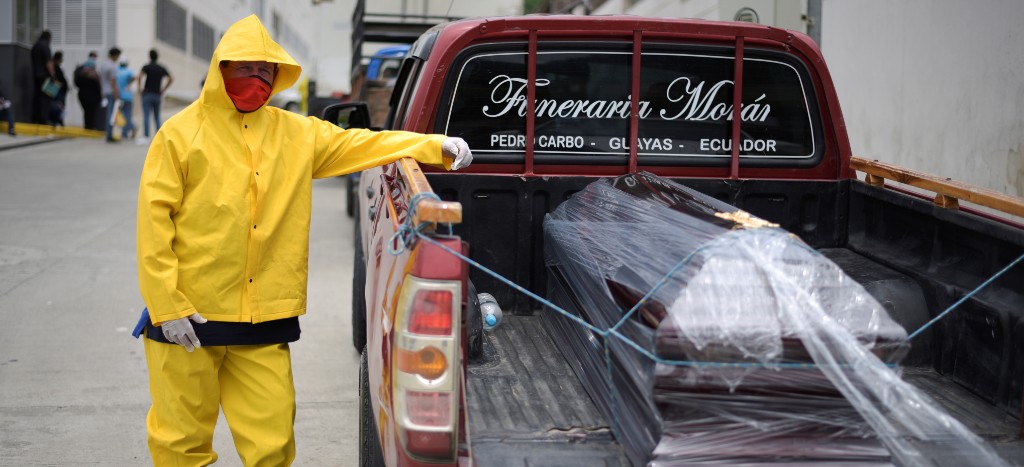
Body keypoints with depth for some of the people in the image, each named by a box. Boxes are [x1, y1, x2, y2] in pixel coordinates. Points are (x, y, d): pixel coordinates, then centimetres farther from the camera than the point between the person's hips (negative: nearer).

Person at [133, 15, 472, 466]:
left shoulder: (296, 134, 10)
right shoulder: (181, 133, -2)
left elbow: (358, 143, 7)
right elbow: (153, 222, -5)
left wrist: (435, 146, -7)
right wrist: (167, 305, -11)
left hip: (265, 323, 3)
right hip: (187, 317, -3)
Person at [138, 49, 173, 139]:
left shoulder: (147, 67, -5)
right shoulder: (161, 68, 8)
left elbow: (140, 76, -22)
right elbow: (171, 78, 9)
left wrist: (140, 87, -9)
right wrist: (163, 90, 10)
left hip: (147, 94, -4)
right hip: (157, 95, 4)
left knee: (146, 116, -6)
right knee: (157, 117, 11)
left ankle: (146, 137, -13)